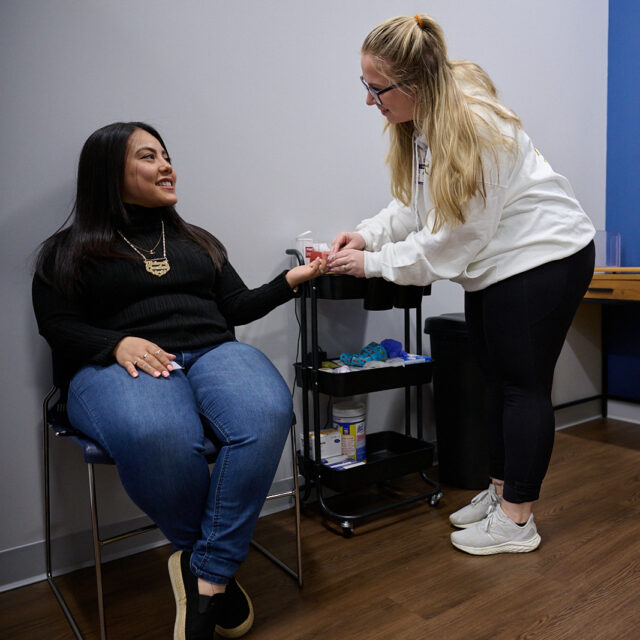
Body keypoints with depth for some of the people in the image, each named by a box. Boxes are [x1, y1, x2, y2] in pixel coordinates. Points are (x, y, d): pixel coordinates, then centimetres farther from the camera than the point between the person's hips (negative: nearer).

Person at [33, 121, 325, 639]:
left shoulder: (198, 241, 28)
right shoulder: (69, 251, 17)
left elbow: (238, 307, 22)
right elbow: (58, 326, 4)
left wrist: (291, 280, 8)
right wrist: (118, 343, -15)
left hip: (214, 352, 4)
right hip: (121, 365, -3)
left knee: (268, 416, -34)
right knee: (159, 437, -40)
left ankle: (206, 576, -22)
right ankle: (220, 571, -13)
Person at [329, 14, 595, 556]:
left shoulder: (475, 127, -25)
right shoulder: (421, 123, 2)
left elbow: (451, 238, -24)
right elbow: (416, 207, 9)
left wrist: (372, 263, -19)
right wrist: (366, 233, -6)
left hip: (543, 256, -9)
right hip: (492, 263, 9)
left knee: (523, 384, -3)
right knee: (498, 379, 13)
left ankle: (517, 520, 9)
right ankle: (501, 491, 27)